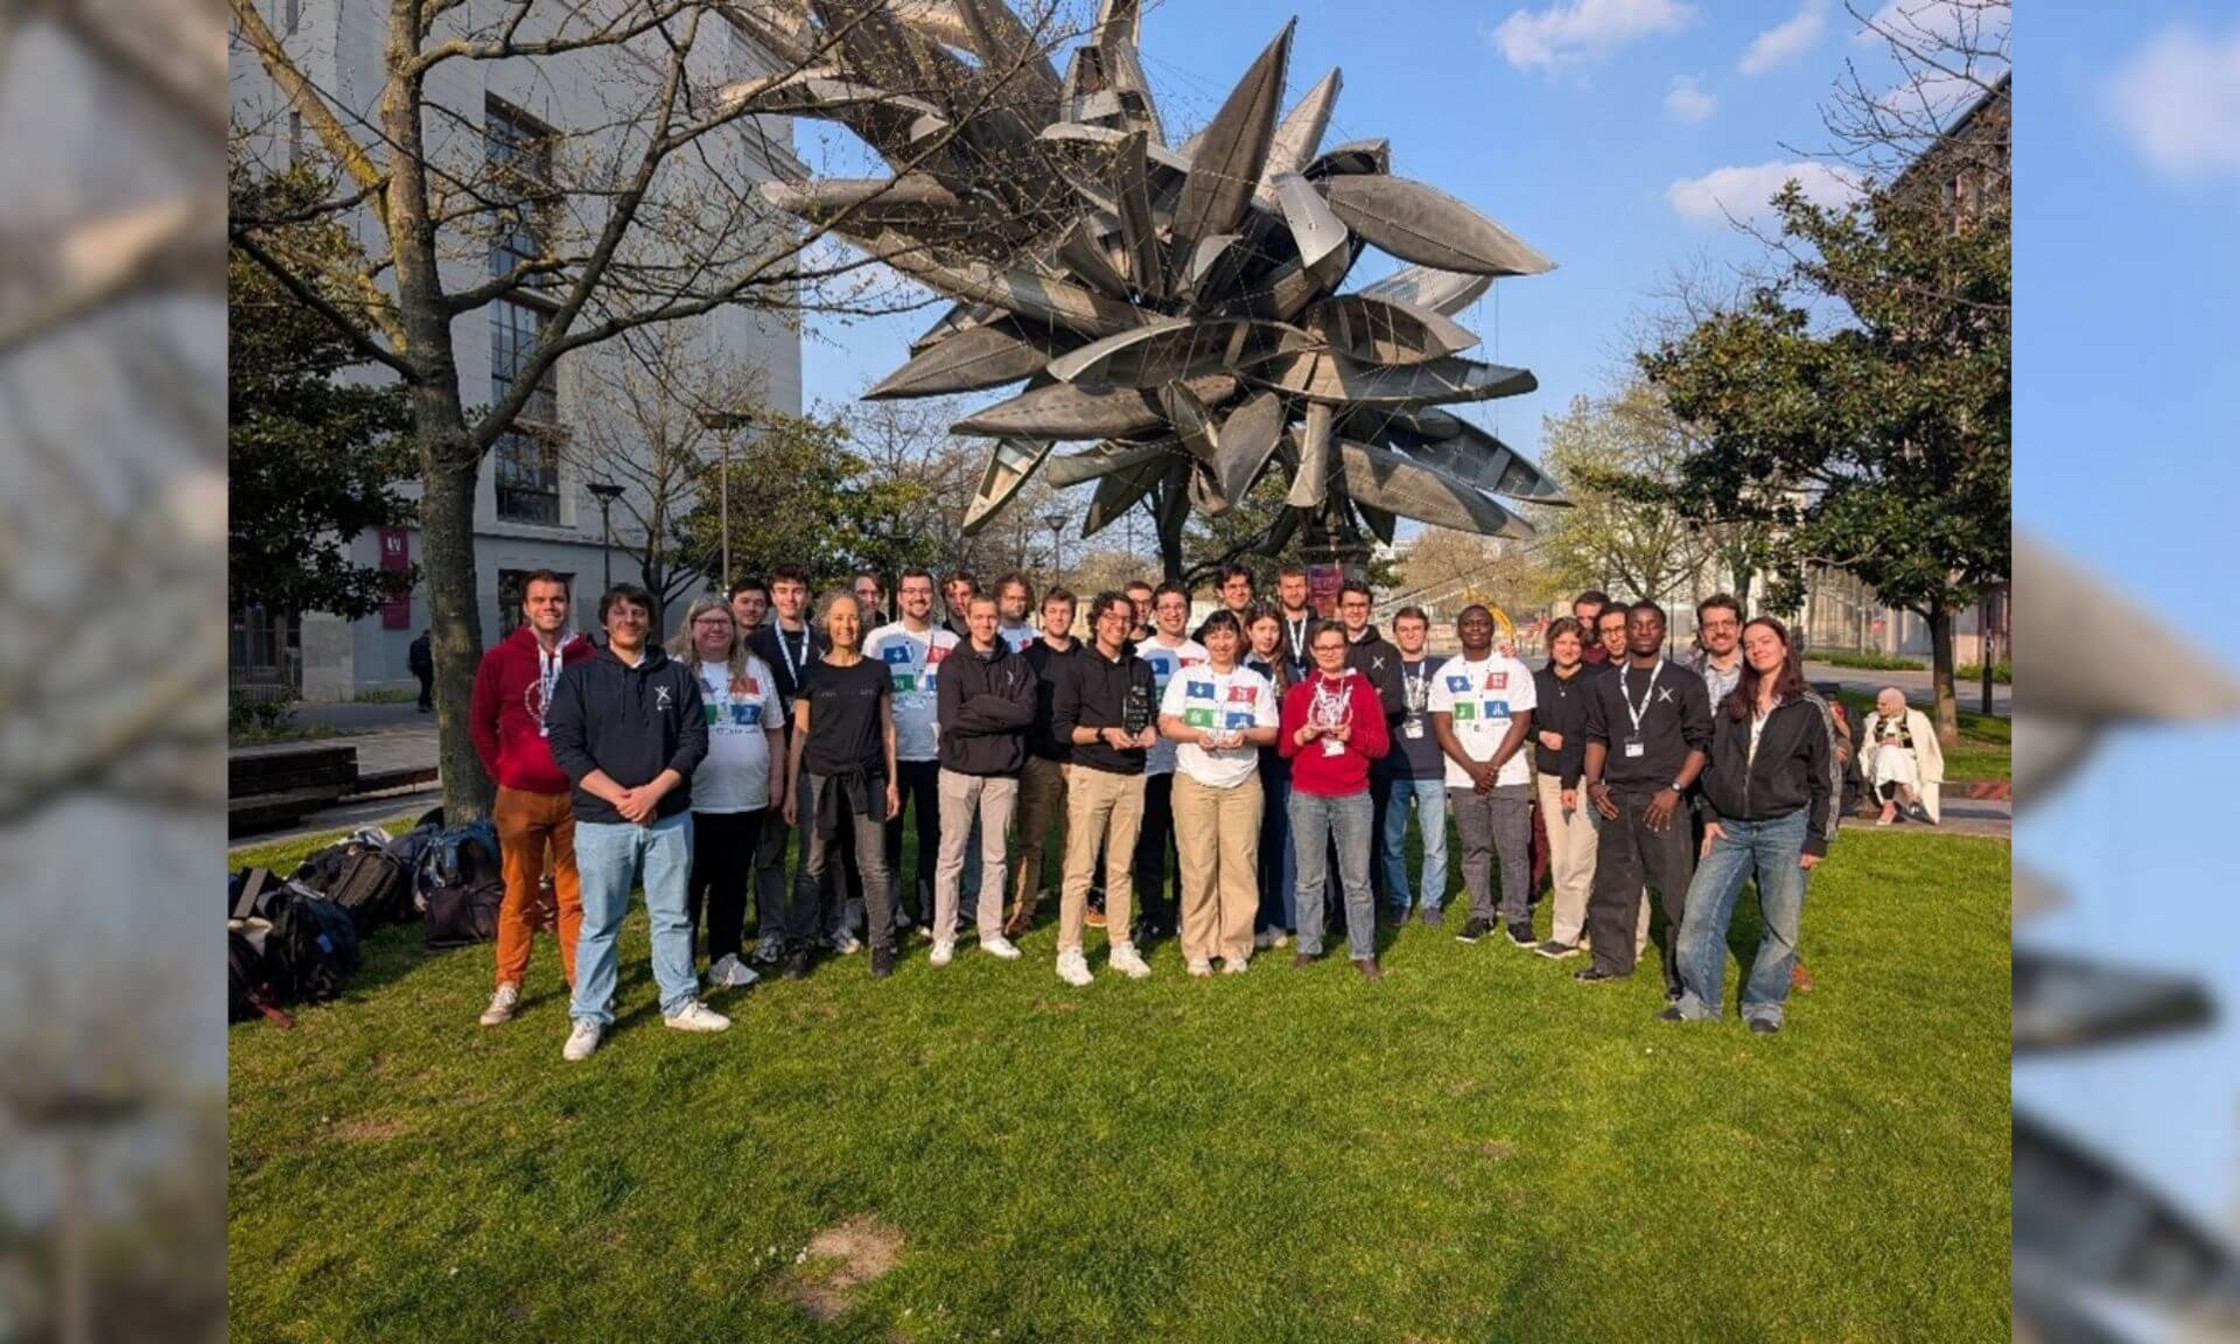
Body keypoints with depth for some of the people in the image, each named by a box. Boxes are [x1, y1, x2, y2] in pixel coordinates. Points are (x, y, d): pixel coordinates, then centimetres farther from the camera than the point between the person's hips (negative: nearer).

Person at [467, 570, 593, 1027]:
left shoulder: (588, 659, -1)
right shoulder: (500, 658, -1)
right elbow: (480, 722, 8)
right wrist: (501, 771, 4)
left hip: (575, 795, 1)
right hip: (520, 797, 0)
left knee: (576, 895, 8)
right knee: (519, 895, 7)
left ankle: (582, 981, 19)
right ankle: (508, 986, 19)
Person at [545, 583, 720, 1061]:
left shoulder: (676, 676, 6)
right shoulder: (578, 677, 2)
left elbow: (694, 740, 0)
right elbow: (566, 746, -5)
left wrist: (653, 791, -13)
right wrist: (618, 796, -15)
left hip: (669, 817, 2)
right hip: (602, 820, -1)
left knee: (673, 915, 11)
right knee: (599, 922, 7)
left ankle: (681, 1003, 23)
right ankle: (590, 1016, 20)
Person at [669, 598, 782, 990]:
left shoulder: (756, 669, 9)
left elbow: (774, 729, 14)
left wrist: (776, 778, 9)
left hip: (748, 799, 4)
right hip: (692, 800, -4)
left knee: (734, 883, 14)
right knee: (689, 884, 7)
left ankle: (726, 956, 26)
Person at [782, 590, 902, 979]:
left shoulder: (877, 671, 6)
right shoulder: (812, 673, 2)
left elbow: (887, 729, 8)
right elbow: (799, 732, 3)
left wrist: (892, 781, 3)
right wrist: (791, 789, -1)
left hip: (867, 779, 1)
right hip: (818, 778, -1)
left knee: (874, 866, 4)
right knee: (811, 867, 4)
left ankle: (882, 944, 15)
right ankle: (798, 946, 15)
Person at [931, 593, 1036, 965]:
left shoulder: (1017, 665, 6)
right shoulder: (953, 665, -1)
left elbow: (1027, 711, -8)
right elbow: (951, 719, -14)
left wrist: (980, 705, -14)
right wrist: (1002, 716, -12)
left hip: (1003, 771, 2)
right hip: (960, 770, -2)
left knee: (995, 857, 11)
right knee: (952, 857, 5)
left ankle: (992, 933, 23)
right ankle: (944, 937, 15)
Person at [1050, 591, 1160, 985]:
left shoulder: (1142, 669, 14)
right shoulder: (1076, 667, 0)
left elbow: (1152, 716, 22)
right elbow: (1062, 727, -5)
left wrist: (1150, 731, 0)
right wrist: (1104, 734, -16)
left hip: (1132, 778, 4)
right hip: (1091, 775, -4)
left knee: (1120, 868, 9)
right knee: (1080, 869, -4)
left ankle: (1122, 947, 17)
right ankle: (1069, 952, 4)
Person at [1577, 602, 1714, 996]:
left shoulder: (1685, 682, 1)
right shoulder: (1605, 684, 12)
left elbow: (1700, 741, -1)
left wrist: (1675, 789, -11)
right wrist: (1593, 782, 3)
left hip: (1663, 799, -4)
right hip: (1616, 799, 4)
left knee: (1675, 888, -2)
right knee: (1611, 883, 10)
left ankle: (1681, 974, 9)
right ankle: (1612, 960, 24)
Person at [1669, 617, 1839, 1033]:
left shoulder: (1809, 708, -1)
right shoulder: (1730, 706, 10)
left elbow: (1828, 779, -1)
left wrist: (1817, 841, -4)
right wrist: (1710, 817, 5)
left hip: (1784, 828, -3)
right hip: (1730, 828, 3)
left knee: (1780, 926, 3)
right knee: (1700, 913, -2)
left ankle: (1764, 1004, 20)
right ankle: (1700, 999, 10)